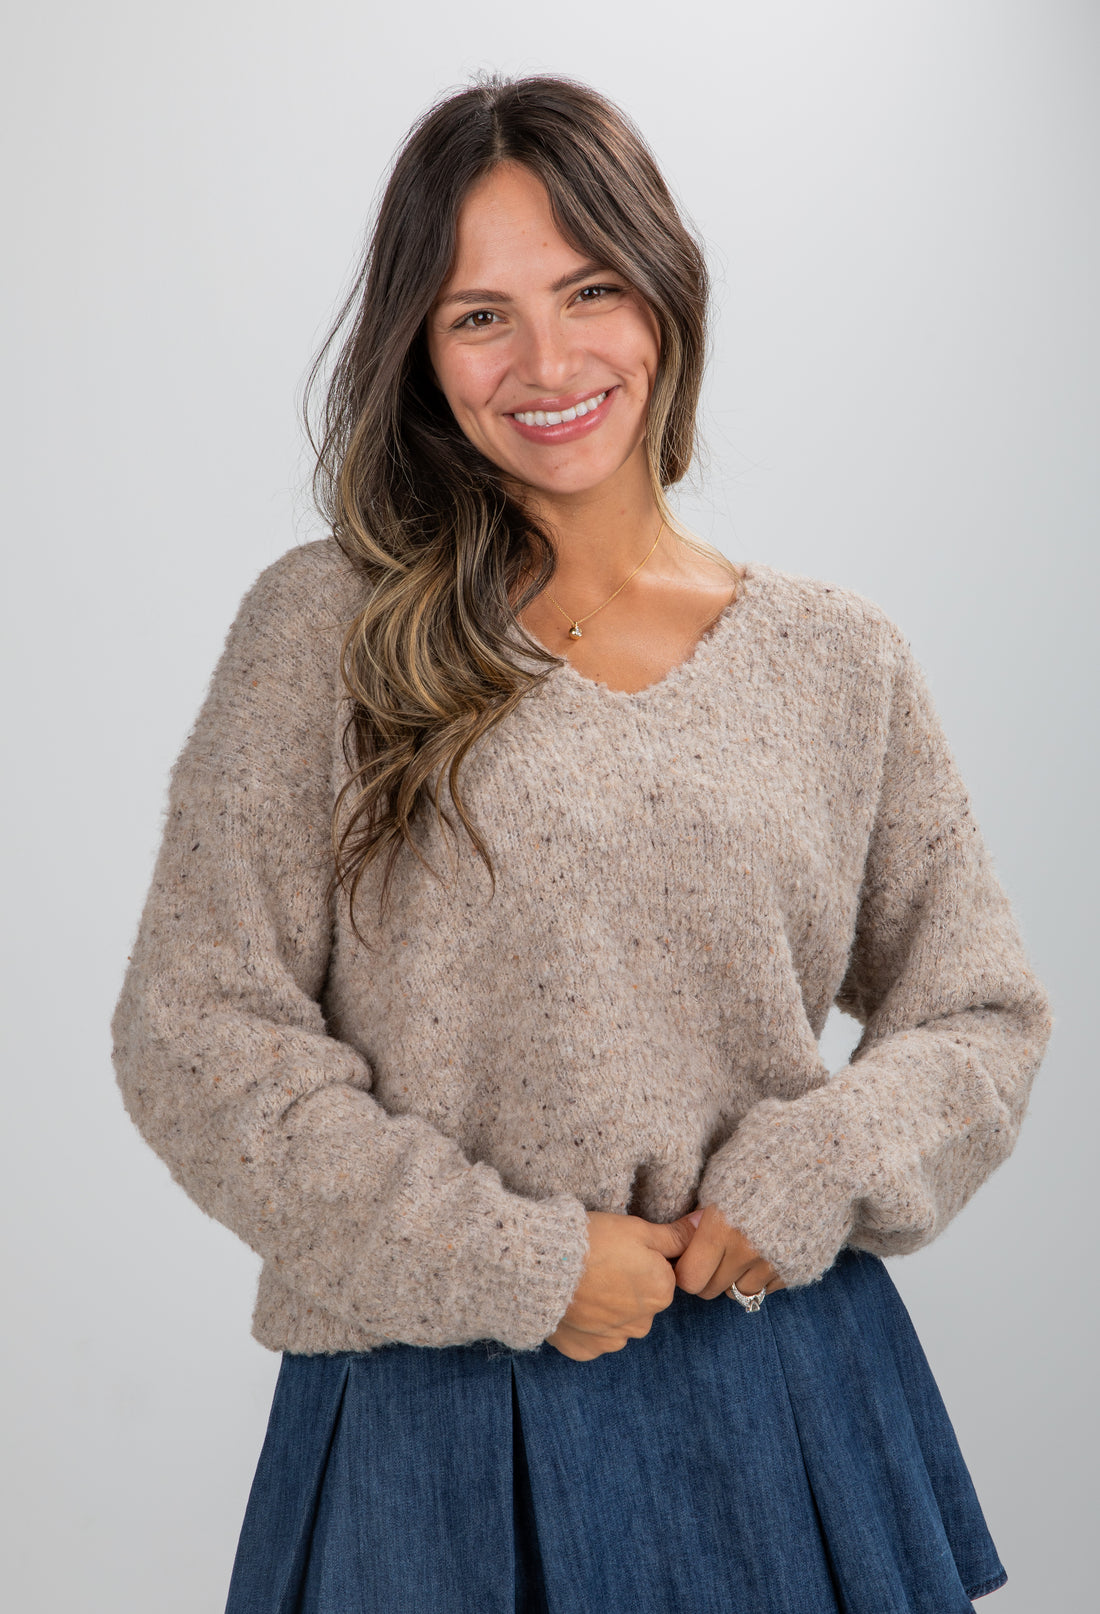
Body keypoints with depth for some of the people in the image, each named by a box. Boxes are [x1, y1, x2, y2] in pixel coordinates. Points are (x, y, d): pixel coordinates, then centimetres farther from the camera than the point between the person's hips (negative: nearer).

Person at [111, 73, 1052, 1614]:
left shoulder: (838, 659, 3)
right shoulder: (327, 628, -5)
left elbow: (983, 1015, 9)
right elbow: (194, 1028, -7)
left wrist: (813, 1174, -9)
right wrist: (507, 1260, -12)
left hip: (781, 1380, 3)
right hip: (433, 1403, -2)